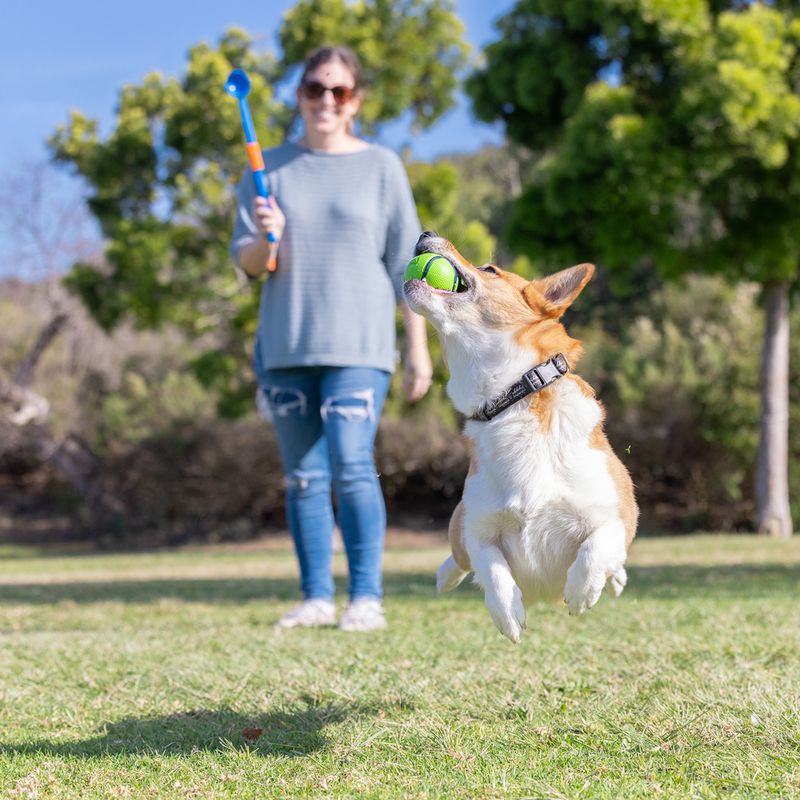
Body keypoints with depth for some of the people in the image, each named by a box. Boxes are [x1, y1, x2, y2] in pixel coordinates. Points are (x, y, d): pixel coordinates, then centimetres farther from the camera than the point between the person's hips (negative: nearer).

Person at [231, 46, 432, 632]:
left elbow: (406, 265, 6)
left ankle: (367, 597, -10)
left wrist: (418, 348, 2)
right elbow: (246, 262, 7)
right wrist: (265, 240, -17)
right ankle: (317, 597, 12)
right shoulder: (271, 169, 10)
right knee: (303, 476, 5)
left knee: (351, 465, -15)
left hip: (358, 346, -3)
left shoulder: (381, 167, 5)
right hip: (285, 346, 3)